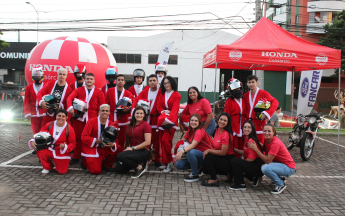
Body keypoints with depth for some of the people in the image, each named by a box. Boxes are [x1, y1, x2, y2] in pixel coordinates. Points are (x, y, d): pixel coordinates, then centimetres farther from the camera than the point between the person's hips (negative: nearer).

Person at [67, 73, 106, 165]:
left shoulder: (98, 92, 9)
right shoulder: (79, 90, 13)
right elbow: (70, 98, -1)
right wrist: (70, 107, -20)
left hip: (92, 119, -1)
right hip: (79, 117, 1)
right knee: (78, 137, 6)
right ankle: (76, 157, 17)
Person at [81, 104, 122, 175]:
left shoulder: (111, 124, 0)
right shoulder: (91, 122, -10)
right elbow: (84, 137, -13)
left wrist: (113, 145, -22)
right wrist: (96, 141, -24)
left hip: (104, 149, 5)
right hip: (91, 148, -4)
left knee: (119, 149, -20)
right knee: (96, 171, -19)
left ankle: (106, 165, 4)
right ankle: (85, 161, 16)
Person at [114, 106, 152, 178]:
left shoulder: (146, 125, -7)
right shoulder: (132, 125, 15)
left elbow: (147, 142, -15)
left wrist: (133, 148, -15)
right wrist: (128, 148, 0)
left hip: (143, 152, -8)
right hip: (133, 151, 8)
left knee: (120, 156, -28)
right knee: (118, 169, -6)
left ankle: (140, 167, -9)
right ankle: (138, 163, 12)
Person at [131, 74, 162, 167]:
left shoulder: (161, 92, 0)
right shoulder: (144, 91, 12)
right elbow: (136, 100, 0)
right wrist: (133, 109, -18)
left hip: (155, 120, -3)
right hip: (145, 119, 3)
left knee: (156, 140, 1)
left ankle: (157, 160, 11)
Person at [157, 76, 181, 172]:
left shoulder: (176, 95, -2)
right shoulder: (162, 94, 15)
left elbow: (175, 109, -12)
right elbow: (159, 106, 12)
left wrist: (168, 119, -23)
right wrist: (163, 111, -10)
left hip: (171, 121, -5)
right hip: (162, 120, 6)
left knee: (165, 140, -15)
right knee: (162, 140, 2)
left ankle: (168, 163, -5)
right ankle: (165, 162, 13)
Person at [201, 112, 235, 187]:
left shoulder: (226, 135, -22)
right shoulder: (217, 130, 4)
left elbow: (223, 153, -22)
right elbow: (216, 146, 15)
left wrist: (208, 151, -15)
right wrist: (209, 151, -4)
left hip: (228, 161, -9)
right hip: (221, 159, 9)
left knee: (208, 156, -23)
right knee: (205, 169, 3)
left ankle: (214, 180, -11)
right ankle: (227, 173, 16)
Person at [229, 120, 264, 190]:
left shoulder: (251, 141, -19)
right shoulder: (246, 138, 10)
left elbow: (251, 158, -19)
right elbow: (245, 152, 18)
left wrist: (242, 161, -3)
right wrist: (235, 150, 9)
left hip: (258, 167, -10)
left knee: (234, 161, -17)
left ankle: (241, 185, -7)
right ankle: (255, 178, 19)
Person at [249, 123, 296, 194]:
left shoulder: (276, 143, -26)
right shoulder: (266, 140, -1)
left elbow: (267, 160, -28)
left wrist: (255, 149, -28)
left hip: (289, 167, -9)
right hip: (279, 163, 9)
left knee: (265, 168, -29)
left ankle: (281, 185, -4)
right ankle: (280, 178, 19)